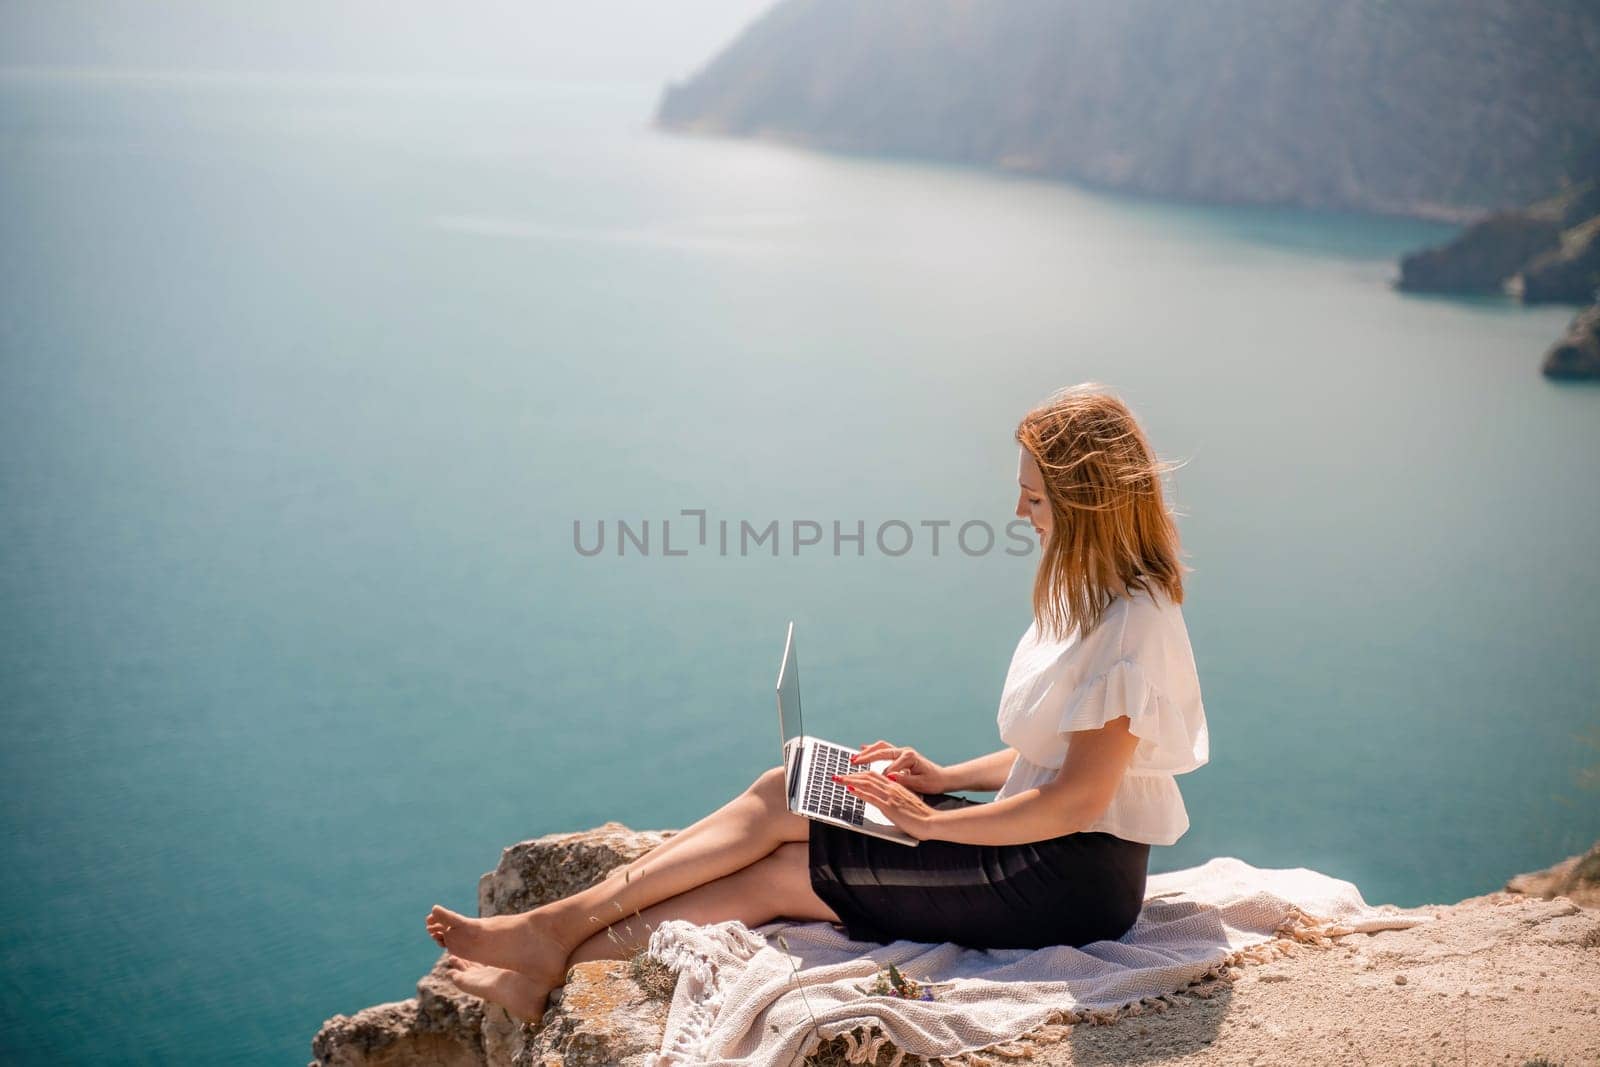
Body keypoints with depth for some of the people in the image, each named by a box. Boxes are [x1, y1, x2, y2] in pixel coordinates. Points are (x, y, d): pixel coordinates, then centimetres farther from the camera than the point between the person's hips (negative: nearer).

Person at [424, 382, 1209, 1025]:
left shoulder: (1133, 625, -21)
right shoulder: (1094, 599, 11)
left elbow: (1079, 798, -23)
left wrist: (931, 822, -18)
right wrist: (948, 778, 5)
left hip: (1071, 883, -9)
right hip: (1051, 857, 9)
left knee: (775, 877, -13)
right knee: (786, 795, -5)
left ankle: (558, 946, -6)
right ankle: (555, 938, -7)